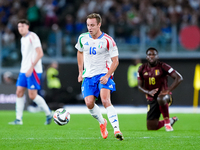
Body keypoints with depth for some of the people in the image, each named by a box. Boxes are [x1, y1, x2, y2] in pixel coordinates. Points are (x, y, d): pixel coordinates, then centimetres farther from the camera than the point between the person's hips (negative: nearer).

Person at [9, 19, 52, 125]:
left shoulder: (32, 37, -10)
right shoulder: (23, 39, 17)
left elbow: (40, 53, -18)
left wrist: (31, 67, -23)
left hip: (33, 71, -9)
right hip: (24, 70, 9)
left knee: (32, 95, -11)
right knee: (19, 92, 1)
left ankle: (48, 113, 6)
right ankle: (18, 119, 2)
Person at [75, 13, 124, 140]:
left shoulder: (108, 40, -10)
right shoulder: (83, 38, 3)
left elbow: (115, 61, -7)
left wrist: (107, 76, -20)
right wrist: (80, 71, 17)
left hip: (104, 74, -4)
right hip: (88, 76, 4)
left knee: (106, 101, -23)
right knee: (89, 103, -8)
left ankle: (116, 129, -29)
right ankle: (102, 123, 20)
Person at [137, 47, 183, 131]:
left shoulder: (162, 67, -10)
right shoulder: (142, 69, 3)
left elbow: (179, 78, -15)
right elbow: (140, 86, 6)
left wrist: (168, 90, -24)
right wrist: (148, 92, -16)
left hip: (163, 95, -5)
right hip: (151, 99, 5)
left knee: (160, 99, -45)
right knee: (151, 127, 1)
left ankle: (167, 121, -20)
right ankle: (171, 120, 30)